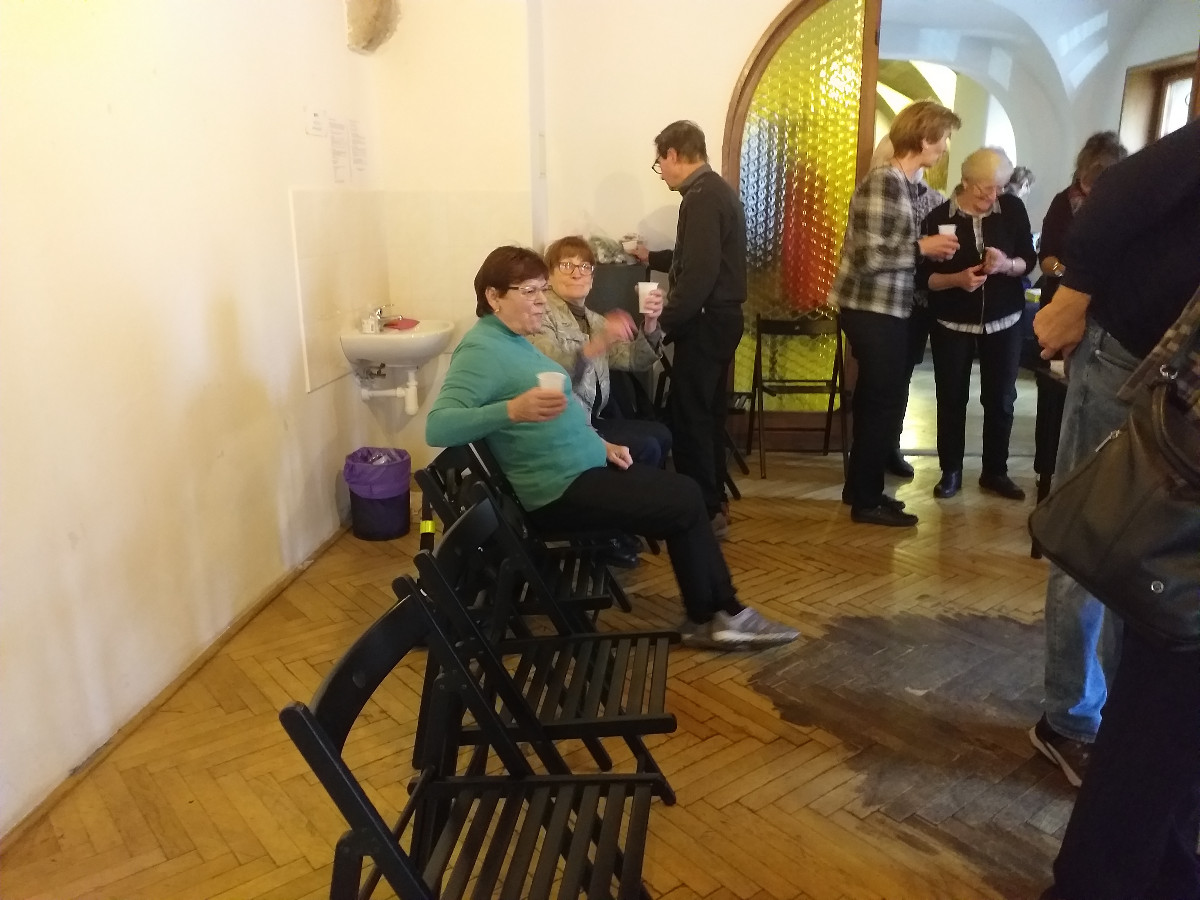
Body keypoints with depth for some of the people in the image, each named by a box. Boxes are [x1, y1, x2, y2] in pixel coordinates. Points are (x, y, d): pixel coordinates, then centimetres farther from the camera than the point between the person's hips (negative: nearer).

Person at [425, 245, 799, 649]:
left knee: (683, 491, 8)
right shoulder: (481, 348, -17)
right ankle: (713, 616, 16)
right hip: (560, 489, -10)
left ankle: (716, 614, 12)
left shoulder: (512, 340, 12)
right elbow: (437, 427, -30)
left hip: (584, 466, 10)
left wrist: (599, 443, 9)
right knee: (685, 503, -4)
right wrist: (514, 410, -42)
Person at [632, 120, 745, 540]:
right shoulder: (718, 190, 15)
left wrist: (664, 323, -19)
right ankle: (714, 501, 25)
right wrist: (653, 258, 36)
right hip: (720, 317, 10)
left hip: (705, 321, -10)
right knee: (707, 413, 16)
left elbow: (698, 274, -26)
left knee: (688, 416, -4)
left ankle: (704, 511, 2)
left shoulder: (701, 198, -17)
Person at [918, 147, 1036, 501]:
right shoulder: (939, 217, -9)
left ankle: (995, 472, 21)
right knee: (951, 399, 6)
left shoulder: (1013, 209, -4)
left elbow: (1028, 260, 1)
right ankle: (950, 471, 19)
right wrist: (957, 279, -26)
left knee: (1001, 398, 7)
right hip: (952, 324, -1)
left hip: (1004, 321, 2)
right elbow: (923, 276, -8)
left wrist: (1007, 265, -21)